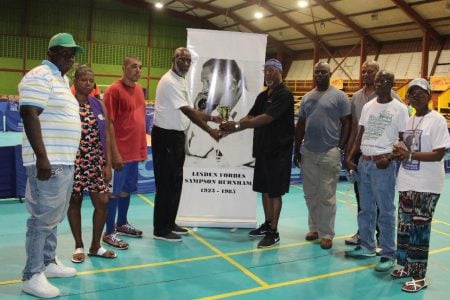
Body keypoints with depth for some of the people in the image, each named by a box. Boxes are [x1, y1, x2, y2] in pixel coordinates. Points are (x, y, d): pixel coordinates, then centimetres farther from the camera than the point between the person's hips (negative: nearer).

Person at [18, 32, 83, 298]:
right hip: (49, 162, -10)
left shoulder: (62, 79, 19)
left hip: (64, 161, 10)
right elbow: (29, 115, -20)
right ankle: (32, 276, 4)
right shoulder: (40, 76, -10)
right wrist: (42, 157, -26)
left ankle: (49, 262, 28)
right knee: (43, 218, -5)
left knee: (54, 216, 16)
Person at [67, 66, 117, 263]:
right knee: (74, 202, 7)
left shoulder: (99, 105, 8)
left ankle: (95, 246, 19)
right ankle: (79, 246, 22)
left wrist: (108, 163, 3)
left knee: (102, 202, 2)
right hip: (74, 162, -4)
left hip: (96, 162, 4)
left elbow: (106, 136, 8)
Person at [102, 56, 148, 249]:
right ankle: (109, 233, 11)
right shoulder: (114, 90, -13)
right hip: (120, 152, -8)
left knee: (127, 189, 18)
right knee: (114, 191, 1)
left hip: (135, 150, 8)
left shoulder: (139, 89, 11)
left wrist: (143, 146, 15)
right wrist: (115, 153, -19)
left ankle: (122, 223, 33)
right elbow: (108, 124, -16)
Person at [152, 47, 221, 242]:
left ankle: (169, 223, 27)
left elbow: (191, 110, 14)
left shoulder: (181, 81, 15)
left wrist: (212, 118, 0)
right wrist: (210, 131, -20)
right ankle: (160, 230, 7)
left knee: (175, 182, 15)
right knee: (165, 183, -4)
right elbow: (188, 112, -20)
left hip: (177, 136, 10)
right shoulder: (169, 81, -16)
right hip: (165, 136, -10)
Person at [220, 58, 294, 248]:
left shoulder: (284, 95, -13)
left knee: (275, 191, -2)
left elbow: (266, 118, -24)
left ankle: (274, 232, 7)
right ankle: (267, 224, 28)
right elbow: (250, 117, 7)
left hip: (278, 151, -8)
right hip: (262, 149, 8)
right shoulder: (263, 96, 14)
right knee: (264, 189, 14)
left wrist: (237, 125, -27)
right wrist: (230, 129, -9)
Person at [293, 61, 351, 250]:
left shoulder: (339, 96, -2)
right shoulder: (307, 97, 13)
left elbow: (346, 123, -3)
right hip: (308, 152, 5)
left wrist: (340, 147, -10)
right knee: (310, 194, 11)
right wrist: (296, 149, 12)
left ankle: (326, 234, 8)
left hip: (329, 153, -5)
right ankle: (314, 227, 25)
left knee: (327, 196, 0)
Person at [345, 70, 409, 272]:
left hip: (383, 164, -5)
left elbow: (403, 140, -4)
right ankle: (367, 246, 26)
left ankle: (388, 254, 9)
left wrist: (388, 158, -17)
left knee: (385, 210, 0)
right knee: (365, 208, 13)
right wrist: (350, 157, 7)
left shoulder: (399, 109, -4)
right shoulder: (368, 106, 11)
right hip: (364, 162, 6)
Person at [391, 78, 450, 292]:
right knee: (404, 226, 12)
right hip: (406, 182, 7)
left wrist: (409, 155, -22)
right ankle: (406, 265, 27)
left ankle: (419, 276, 5)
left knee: (419, 228, -4)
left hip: (427, 185, -7)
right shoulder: (409, 120, 12)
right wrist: (398, 153, -3)